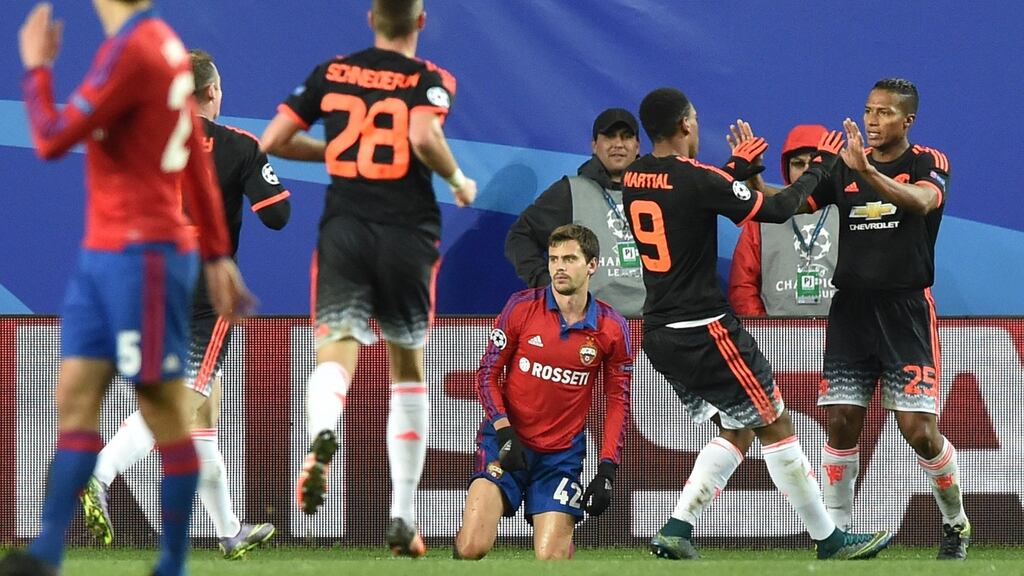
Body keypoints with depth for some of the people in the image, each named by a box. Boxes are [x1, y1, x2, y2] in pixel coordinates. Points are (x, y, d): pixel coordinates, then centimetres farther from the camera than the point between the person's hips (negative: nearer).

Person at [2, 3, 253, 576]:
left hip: (142, 257, -9)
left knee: (164, 411, -3)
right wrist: (216, 252, 21)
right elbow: (198, 160, 17)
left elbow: (53, 139, -16)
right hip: (103, 254, 9)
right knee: (75, 394, 2)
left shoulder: (131, 51, -16)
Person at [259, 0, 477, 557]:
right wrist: (459, 179, -2)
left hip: (343, 228, 1)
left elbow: (271, 141, 11)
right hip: (408, 233, -1)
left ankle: (321, 434, -46)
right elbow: (424, 137, -20)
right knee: (408, 369, 14)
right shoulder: (429, 79, 0)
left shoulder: (330, 73, 10)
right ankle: (402, 518, 11)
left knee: (336, 351, -9)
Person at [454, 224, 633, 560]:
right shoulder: (521, 307, -5)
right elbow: (487, 375, 1)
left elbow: (618, 402, 5)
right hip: (507, 443, -1)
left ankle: (563, 533, 25)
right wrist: (504, 431, -13)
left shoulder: (612, 328, -2)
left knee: (550, 562, -10)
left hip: (562, 454, 1)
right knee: (472, 549, -19)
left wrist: (607, 470, -3)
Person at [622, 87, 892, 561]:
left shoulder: (633, 179, 5)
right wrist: (820, 167, 2)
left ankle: (676, 533, 8)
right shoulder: (697, 180, -18)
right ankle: (829, 541, 9)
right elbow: (778, 210, -12)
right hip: (703, 332, -8)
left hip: (658, 334, 8)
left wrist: (736, 169, 31)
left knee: (735, 428, 19)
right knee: (776, 427, 3)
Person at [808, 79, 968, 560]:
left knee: (920, 430, -8)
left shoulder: (929, 163, -4)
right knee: (841, 424, -4)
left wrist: (867, 172, -42)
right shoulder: (845, 166, 9)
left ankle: (956, 524, 14)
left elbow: (921, 201, -26)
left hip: (906, 311, -4)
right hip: (851, 308, 4)